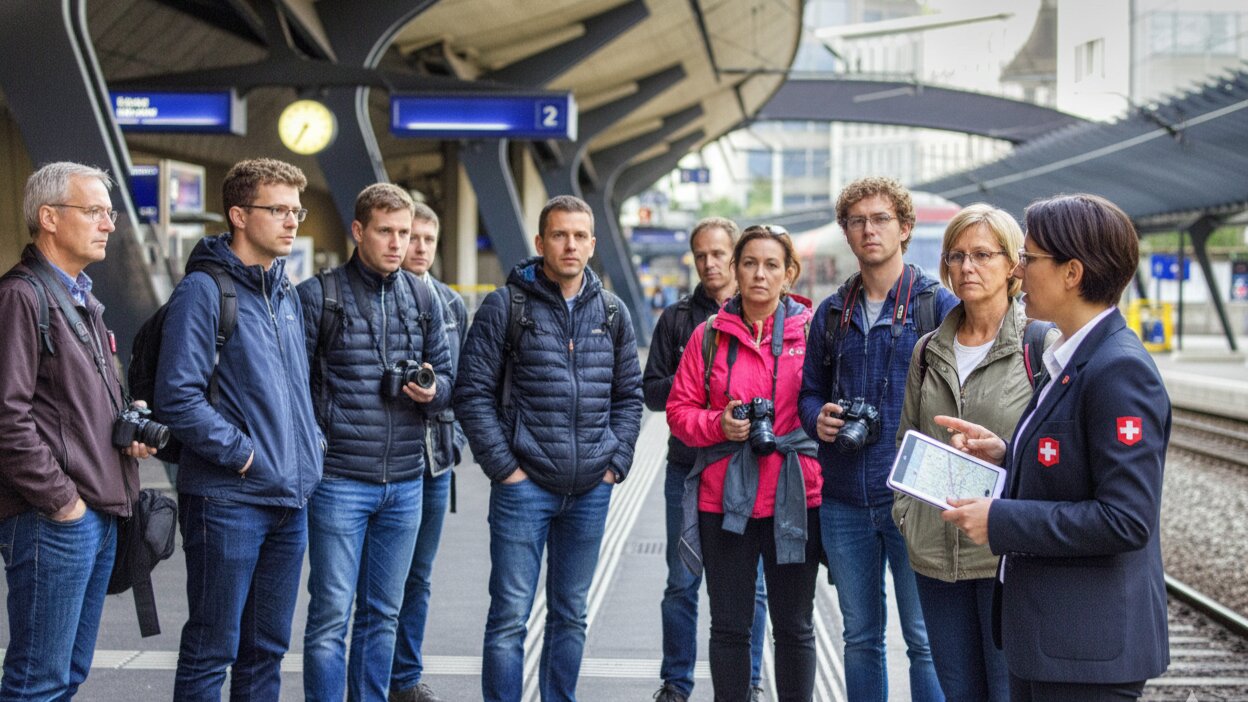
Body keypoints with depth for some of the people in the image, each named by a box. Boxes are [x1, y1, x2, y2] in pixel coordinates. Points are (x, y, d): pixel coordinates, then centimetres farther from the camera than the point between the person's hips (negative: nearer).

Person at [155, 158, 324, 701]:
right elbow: (178, 396, -18)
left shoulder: (287, 294, 14)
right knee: (211, 649, 0)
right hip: (227, 499, -7)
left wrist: (311, 442, 8)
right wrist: (242, 453, -16)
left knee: (266, 647, 15)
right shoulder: (204, 289, -11)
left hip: (289, 498, 8)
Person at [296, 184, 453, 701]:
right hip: (339, 479, -4)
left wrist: (433, 391, -8)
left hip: (405, 483, 5)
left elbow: (447, 374, 14)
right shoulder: (317, 296, -4)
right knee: (331, 614, -1)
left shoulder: (424, 300, 10)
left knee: (383, 614, 13)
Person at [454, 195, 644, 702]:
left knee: (571, 613, 13)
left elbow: (628, 395, 15)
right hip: (525, 485, -4)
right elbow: (473, 392, -5)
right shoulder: (506, 306, -3)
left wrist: (617, 461, 4)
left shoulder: (612, 314, 9)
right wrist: (503, 465, -9)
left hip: (591, 490, 4)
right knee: (510, 615, -1)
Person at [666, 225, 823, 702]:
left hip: (796, 497, -1)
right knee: (729, 626, 10)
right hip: (724, 498, 1)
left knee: (794, 626, 10)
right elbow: (680, 410, 4)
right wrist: (718, 424, -12)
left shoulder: (813, 330, 1)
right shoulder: (710, 335, 4)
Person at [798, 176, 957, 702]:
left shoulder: (938, 304, -1)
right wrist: (819, 418, -2)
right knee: (859, 637, 14)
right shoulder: (831, 313, 12)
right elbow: (809, 391, 19)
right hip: (844, 500, 5)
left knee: (925, 638, 0)